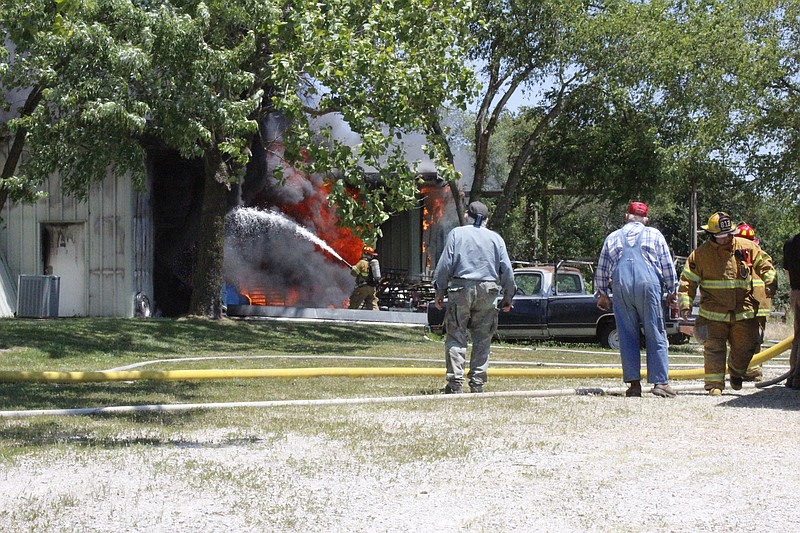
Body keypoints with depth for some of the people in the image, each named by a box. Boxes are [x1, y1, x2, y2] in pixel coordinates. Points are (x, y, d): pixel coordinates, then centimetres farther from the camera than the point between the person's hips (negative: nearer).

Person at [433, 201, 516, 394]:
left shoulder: (457, 233, 5)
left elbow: (445, 264, 0)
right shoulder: (495, 238, 11)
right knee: (482, 339, 7)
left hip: (461, 288, -2)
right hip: (488, 291, 2)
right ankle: (477, 382, 5)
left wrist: (439, 292, 4)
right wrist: (508, 297, 15)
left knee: (456, 337, 0)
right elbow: (507, 269, 9)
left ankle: (455, 382, -7)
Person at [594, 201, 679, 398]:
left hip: (620, 288, 2)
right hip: (648, 286, -2)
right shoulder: (654, 235, 13)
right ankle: (660, 382, -6)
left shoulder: (612, 238, 19)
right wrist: (672, 291, 18)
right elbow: (667, 266, 11)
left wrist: (602, 294, 28)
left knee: (628, 337, 4)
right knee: (656, 336, 0)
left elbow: (602, 270, 19)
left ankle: (633, 384, 0)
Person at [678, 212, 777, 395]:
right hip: (714, 313, -2)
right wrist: (685, 303, -7)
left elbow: (765, 264, 14)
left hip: (744, 311, 2)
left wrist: (770, 283, -1)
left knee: (745, 346, 7)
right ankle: (714, 384, -1)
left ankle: (736, 373, 35)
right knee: (714, 348, -7)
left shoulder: (748, 248, 2)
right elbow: (688, 279, 0)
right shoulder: (701, 253, -3)